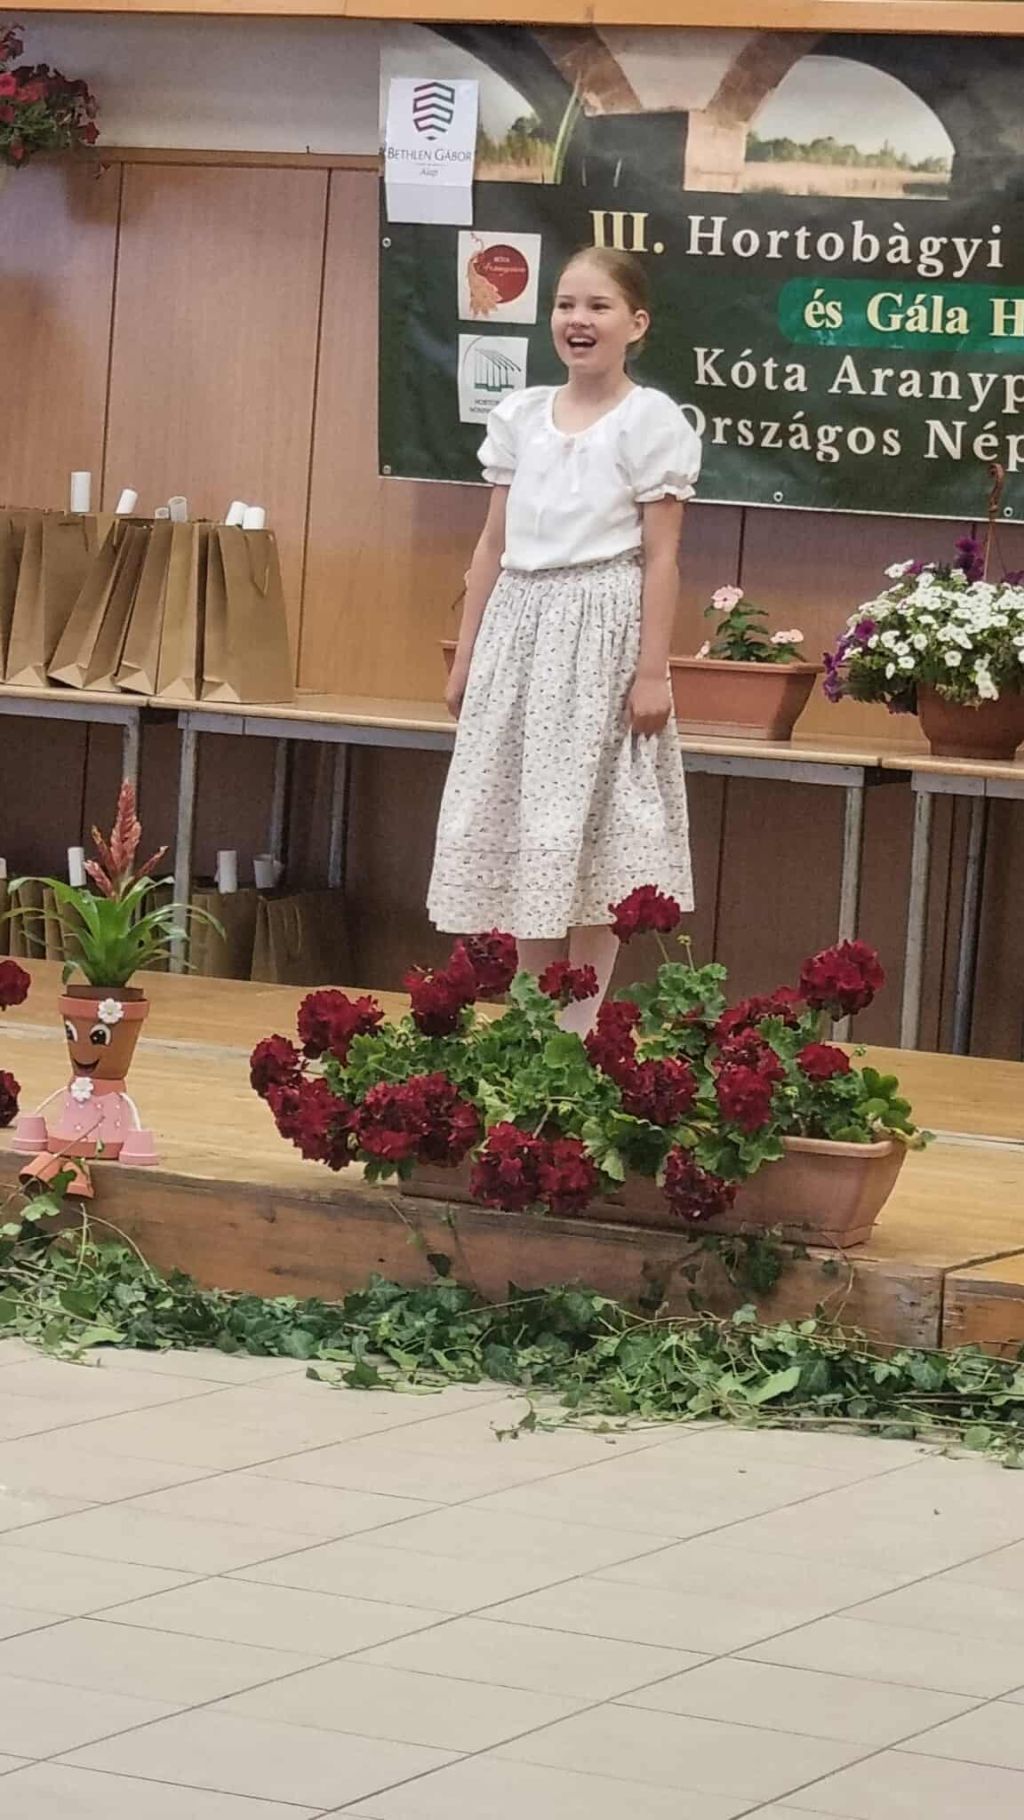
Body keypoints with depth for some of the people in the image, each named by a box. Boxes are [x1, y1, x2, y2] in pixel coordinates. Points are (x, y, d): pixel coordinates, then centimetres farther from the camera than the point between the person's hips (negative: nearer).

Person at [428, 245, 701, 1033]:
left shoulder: (650, 419, -5)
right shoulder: (519, 414, 10)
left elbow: (661, 557, -7)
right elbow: (494, 544, 14)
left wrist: (652, 671, -13)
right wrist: (466, 655, 12)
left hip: (599, 629, -5)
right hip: (520, 626, 5)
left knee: (590, 831, -3)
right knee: (518, 828, 6)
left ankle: (580, 1025, 3)